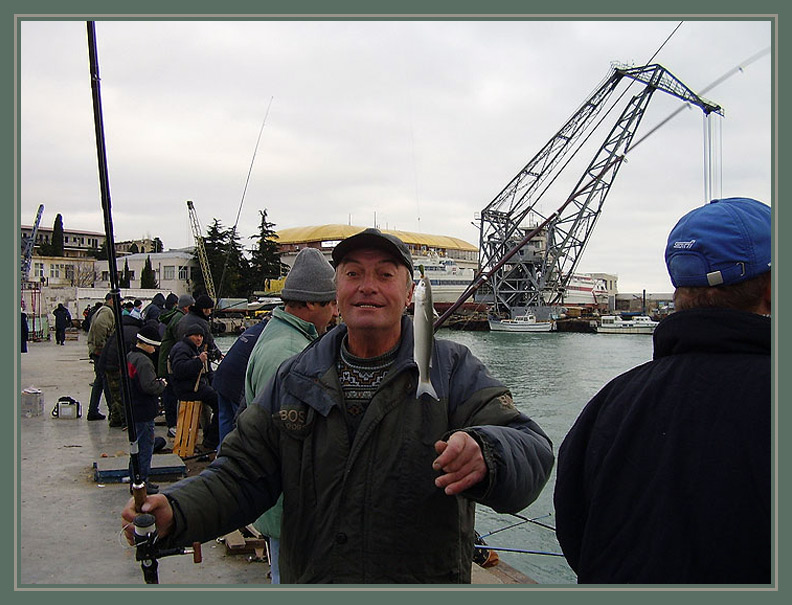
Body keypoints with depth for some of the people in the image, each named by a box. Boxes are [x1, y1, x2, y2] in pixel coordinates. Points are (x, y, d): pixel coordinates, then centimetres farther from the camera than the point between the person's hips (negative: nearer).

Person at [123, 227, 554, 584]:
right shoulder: (296, 379, 2)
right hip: (308, 581, 3)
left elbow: (532, 451, -20)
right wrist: (175, 512, -19)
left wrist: (483, 456, -44)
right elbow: (242, 474, 1)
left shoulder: (453, 371, -8)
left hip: (426, 585, -2)